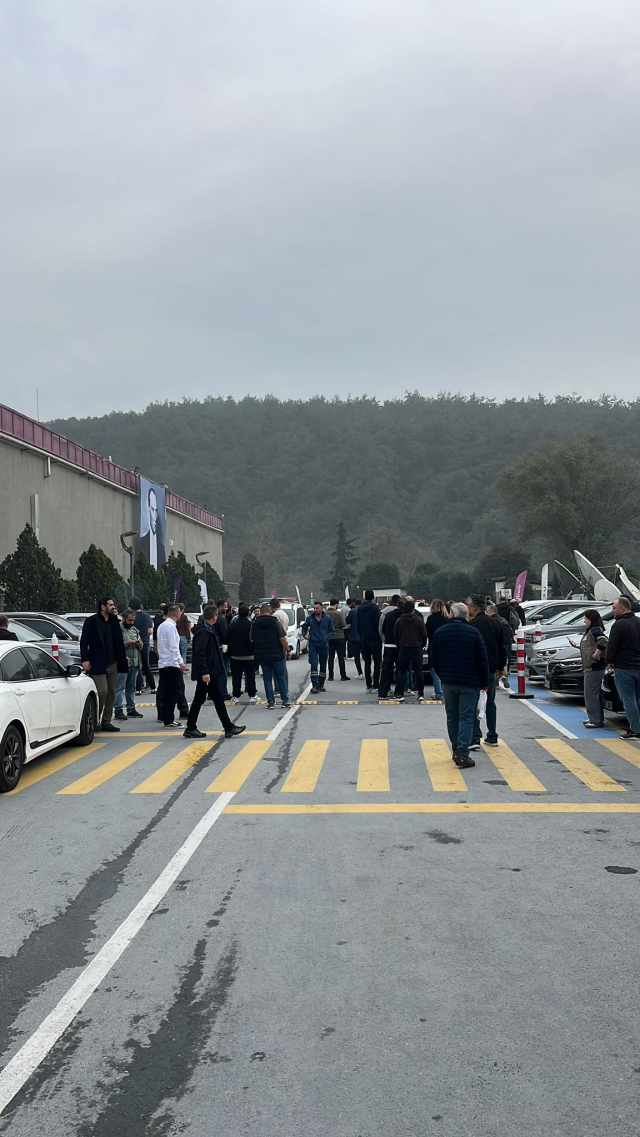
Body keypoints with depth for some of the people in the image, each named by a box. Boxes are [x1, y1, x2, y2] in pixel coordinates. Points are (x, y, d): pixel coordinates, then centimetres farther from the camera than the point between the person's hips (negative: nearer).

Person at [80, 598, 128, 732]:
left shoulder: (114, 621, 11)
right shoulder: (91, 621, -6)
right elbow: (84, 641, -7)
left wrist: (123, 657, 9)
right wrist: (85, 659, -14)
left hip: (112, 663, 6)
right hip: (98, 664, -6)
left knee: (111, 693, 7)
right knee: (103, 692, -10)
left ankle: (106, 722, 15)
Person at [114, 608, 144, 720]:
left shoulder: (135, 629, 18)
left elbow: (141, 645, 24)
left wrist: (139, 644, 1)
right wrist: (127, 643, -19)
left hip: (134, 663, 7)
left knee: (131, 687, 12)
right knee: (120, 687, -5)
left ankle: (131, 709, 19)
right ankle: (118, 711, -3)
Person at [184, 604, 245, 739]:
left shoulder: (207, 630, 16)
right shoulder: (203, 632, -17)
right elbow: (200, 653, -24)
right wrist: (204, 672, -28)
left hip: (207, 673, 10)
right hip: (207, 673, -10)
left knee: (199, 700, 12)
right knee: (218, 698, -4)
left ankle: (190, 729, 16)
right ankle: (228, 728, 2)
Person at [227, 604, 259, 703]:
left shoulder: (231, 625, 1)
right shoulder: (251, 625, -9)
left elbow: (228, 641, 5)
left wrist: (230, 654, 13)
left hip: (235, 656, 2)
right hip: (249, 656, -2)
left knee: (236, 677, 7)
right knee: (250, 676, 4)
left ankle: (235, 696, 9)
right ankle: (252, 696, 5)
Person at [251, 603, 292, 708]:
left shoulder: (255, 624, 2)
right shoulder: (275, 622, -8)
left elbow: (252, 640, 7)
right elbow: (282, 638, -13)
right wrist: (288, 650, -3)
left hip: (262, 656, 2)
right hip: (276, 655, -2)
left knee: (267, 679, 8)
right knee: (281, 678, 7)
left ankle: (270, 701, 6)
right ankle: (285, 700, 9)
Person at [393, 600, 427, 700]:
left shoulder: (399, 621, -4)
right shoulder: (419, 620, -8)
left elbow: (395, 636, 2)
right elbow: (424, 635, -4)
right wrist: (423, 645, 13)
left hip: (403, 649, 1)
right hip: (417, 649, -1)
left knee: (402, 672, 6)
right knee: (418, 672, 6)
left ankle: (399, 693, 2)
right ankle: (421, 694, 8)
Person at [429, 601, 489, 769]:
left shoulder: (440, 632, 2)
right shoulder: (473, 632, -7)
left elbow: (434, 660, 7)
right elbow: (482, 660, -7)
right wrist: (484, 682, 2)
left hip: (448, 682, 3)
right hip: (469, 683, -3)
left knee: (452, 717, 16)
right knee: (466, 718, -3)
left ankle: (456, 750, 24)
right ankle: (463, 755, -11)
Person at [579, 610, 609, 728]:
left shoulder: (595, 630, -15)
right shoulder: (589, 631, 16)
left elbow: (603, 641, -31)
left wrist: (596, 654, -25)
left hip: (594, 667, -11)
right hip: (589, 666, 11)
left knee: (591, 694, -8)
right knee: (594, 693, 17)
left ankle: (596, 721, -6)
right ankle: (595, 718, 25)